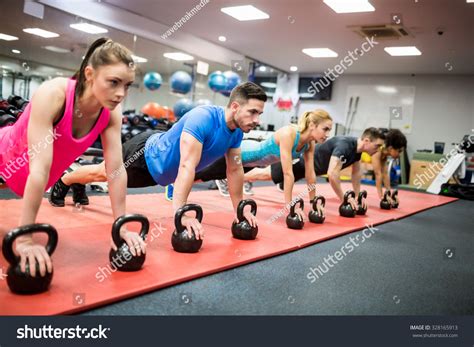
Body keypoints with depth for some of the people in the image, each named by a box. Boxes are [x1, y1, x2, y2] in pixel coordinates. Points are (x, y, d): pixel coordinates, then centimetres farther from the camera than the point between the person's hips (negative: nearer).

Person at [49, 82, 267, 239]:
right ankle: (63, 181, 47)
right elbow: (187, 167, -47)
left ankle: (79, 187, 57)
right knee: (102, 173, 19)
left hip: (162, 168, 7)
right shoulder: (202, 119, -41)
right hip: (147, 155, -7)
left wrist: (239, 208, -4)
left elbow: (235, 169, -4)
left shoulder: (236, 131, -15)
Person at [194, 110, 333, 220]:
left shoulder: (310, 143, -14)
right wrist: (289, 205, -37)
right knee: (201, 175, 10)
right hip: (241, 153, -8)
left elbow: (310, 174, -6)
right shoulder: (288, 134, -39)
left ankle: (224, 181, 70)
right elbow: (288, 173, -40)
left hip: (253, 153, 8)